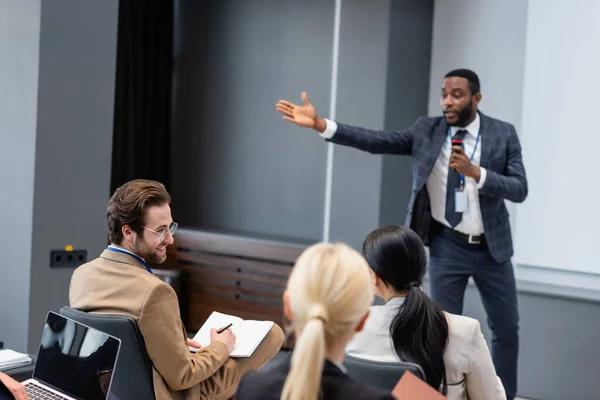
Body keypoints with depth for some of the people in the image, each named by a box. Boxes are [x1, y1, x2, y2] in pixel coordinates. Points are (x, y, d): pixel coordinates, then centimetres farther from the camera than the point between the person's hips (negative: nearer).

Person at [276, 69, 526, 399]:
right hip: (447, 247, -1)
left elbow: (520, 189, -11)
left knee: (506, 328, 12)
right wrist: (320, 124, -21)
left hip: (492, 248, 1)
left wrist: (475, 172, -27)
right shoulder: (427, 130, -3)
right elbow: (377, 141, -12)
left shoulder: (503, 134, -5)